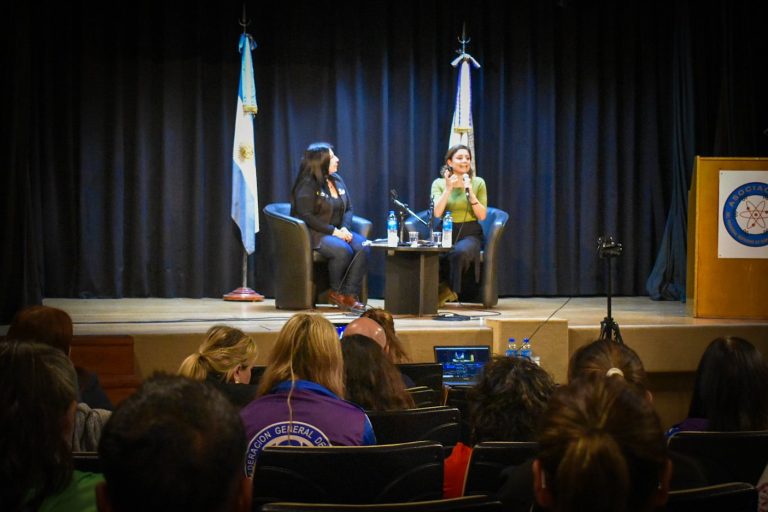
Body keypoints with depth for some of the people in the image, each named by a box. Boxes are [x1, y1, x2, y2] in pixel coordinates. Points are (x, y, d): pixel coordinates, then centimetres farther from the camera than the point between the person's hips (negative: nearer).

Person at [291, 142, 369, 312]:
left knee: (363, 247, -22)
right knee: (343, 250, -34)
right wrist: (334, 231, -19)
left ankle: (350, 294, -21)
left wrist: (345, 228, -6)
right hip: (315, 234, -7)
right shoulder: (307, 185, -8)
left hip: (337, 232, 7)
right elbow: (307, 216, -16)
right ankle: (336, 292, -11)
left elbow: (348, 208, 15)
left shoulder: (337, 180, 14)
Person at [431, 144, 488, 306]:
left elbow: (482, 215, -2)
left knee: (460, 252, -36)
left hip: (470, 234, 0)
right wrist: (448, 189, -14)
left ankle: (448, 291, -15)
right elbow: (437, 213, -8)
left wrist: (470, 193, -12)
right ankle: (447, 292, -14)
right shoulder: (439, 183, 6)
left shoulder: (478, 183, 6)